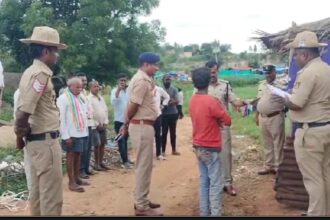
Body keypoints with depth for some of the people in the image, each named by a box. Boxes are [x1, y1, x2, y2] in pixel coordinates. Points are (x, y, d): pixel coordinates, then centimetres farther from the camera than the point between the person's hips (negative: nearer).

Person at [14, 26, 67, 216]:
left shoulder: (32, 72, 12)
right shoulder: (41, 74, -18)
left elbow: (23, 110, 11)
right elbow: (23, 113, -24)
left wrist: (22, 136, 9)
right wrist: (21, 134, -8)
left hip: (36, 140, 10)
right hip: (46, 141, -10)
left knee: (38, 192, 17)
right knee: (52, 196, -1)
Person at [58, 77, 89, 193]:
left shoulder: (80, 97, 14)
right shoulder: (63, 98, -10)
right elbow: (61, 118, -14)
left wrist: (86, 128, 12)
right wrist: (66, 136, -18)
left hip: (82, 132, 7)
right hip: (72, 134, -7)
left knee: (78, 155, 14)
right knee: (71, 156, 0)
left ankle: (77, 178, 25)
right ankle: (71, 182, 5)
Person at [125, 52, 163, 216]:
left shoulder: (144, 79, 15)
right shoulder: (141, 80, -17)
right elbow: (132, 106, -18)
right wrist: (126, 124, -6)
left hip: (144, 126, 11)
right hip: (142, 126, -11)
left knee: (145, 165, 17)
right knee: (144, 166, -3)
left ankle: (142, 200, 28)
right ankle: (141, 207, 6)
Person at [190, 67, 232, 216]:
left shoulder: (192, 101, 3)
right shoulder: (211, 101, -20)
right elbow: (228, 121, -11)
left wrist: (215, 120, 2)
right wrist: (219, 117, 5)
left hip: (198, 147, 7)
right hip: (211, 148, -7)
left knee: (204, 181, 15)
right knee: (215, 184, 1)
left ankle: (204, 212, 21)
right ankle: (215, 213, 4)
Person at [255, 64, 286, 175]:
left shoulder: (279, 85, -9)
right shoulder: (262, 85, 12)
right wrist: (257, 116, 16)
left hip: (275, 117, -6)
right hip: (263, 117, 7)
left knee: (278, 143, 2)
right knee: (267, 144, 15)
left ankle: (277, 166, 11)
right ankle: (269, 166, 25)